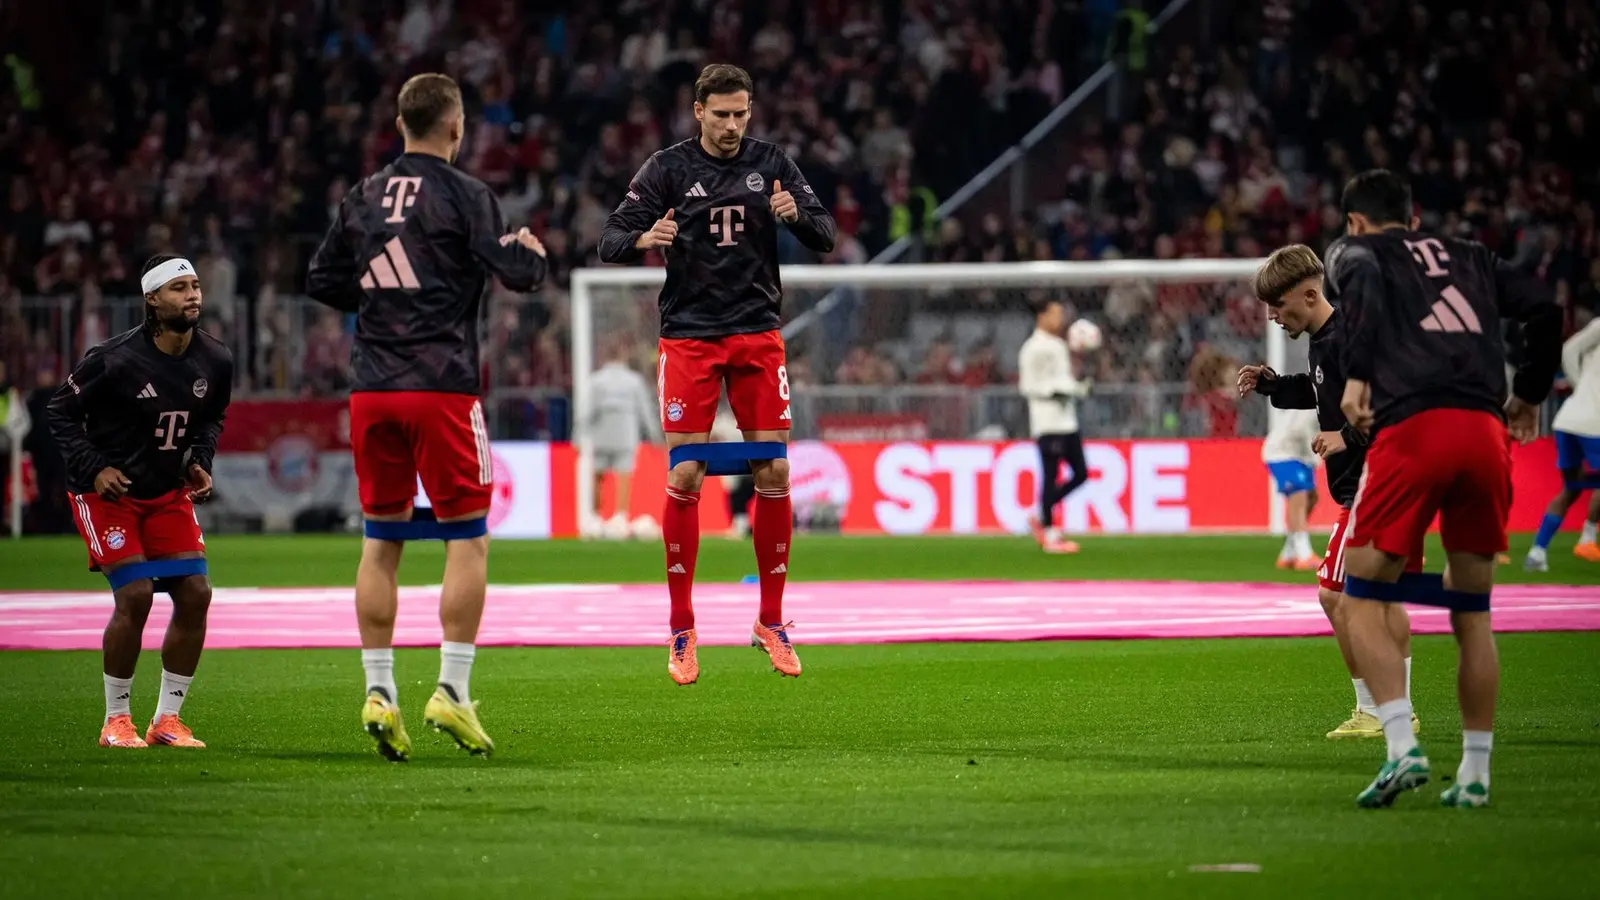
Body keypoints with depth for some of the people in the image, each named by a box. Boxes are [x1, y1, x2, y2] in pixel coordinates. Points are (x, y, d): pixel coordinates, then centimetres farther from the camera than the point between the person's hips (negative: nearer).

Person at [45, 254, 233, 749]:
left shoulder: (215, 360, -4)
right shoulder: (115, 359, -21)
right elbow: (61, 411, -10)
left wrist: (200, 461, -1)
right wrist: (93, 467, -18)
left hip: (169, 493, 6)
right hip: (107, 491, -6)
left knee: (195, 593, -4)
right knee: (135, 595, -16)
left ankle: (167, 719, 8)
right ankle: (117, 720, 0)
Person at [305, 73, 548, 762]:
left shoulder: (361, 198, 10)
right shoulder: (464, 194, -6)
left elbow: (320, 281, 15)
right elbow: (516, 273, -10)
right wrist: (533, 253, 12)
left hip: (372, 388, 5)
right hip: (442, 387, -5)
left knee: (381, 541, 9)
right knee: (468, 538, 3)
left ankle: (379, 692, 5)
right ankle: (452, 691, -4)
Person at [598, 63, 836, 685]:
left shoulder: (771, 164, 4)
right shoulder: (668, 168, -2)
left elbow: (825, 237, 2)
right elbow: (610, 240, -5)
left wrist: (796, 214, -21)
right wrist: (643, 239, -28)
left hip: (758, 334, 2)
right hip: (689, 336, -2)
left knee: (773, 474, -2)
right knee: (685, 476, -7)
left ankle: (771, 622, 10)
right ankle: (681, 630, 2)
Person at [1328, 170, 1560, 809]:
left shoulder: (1353, 249, 17)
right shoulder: (1468, 258, 28)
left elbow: (1362, 281, -8)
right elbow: (1544, 310, 19)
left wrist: (1357, 374, -13)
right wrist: (1529, 395, 32)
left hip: (1411, 427, -4)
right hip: (1487, 431, 4)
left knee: (1361, 602, 4)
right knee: (1471, 614, 15)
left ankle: (1402, 749, -13)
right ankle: (1474, 774, 12)